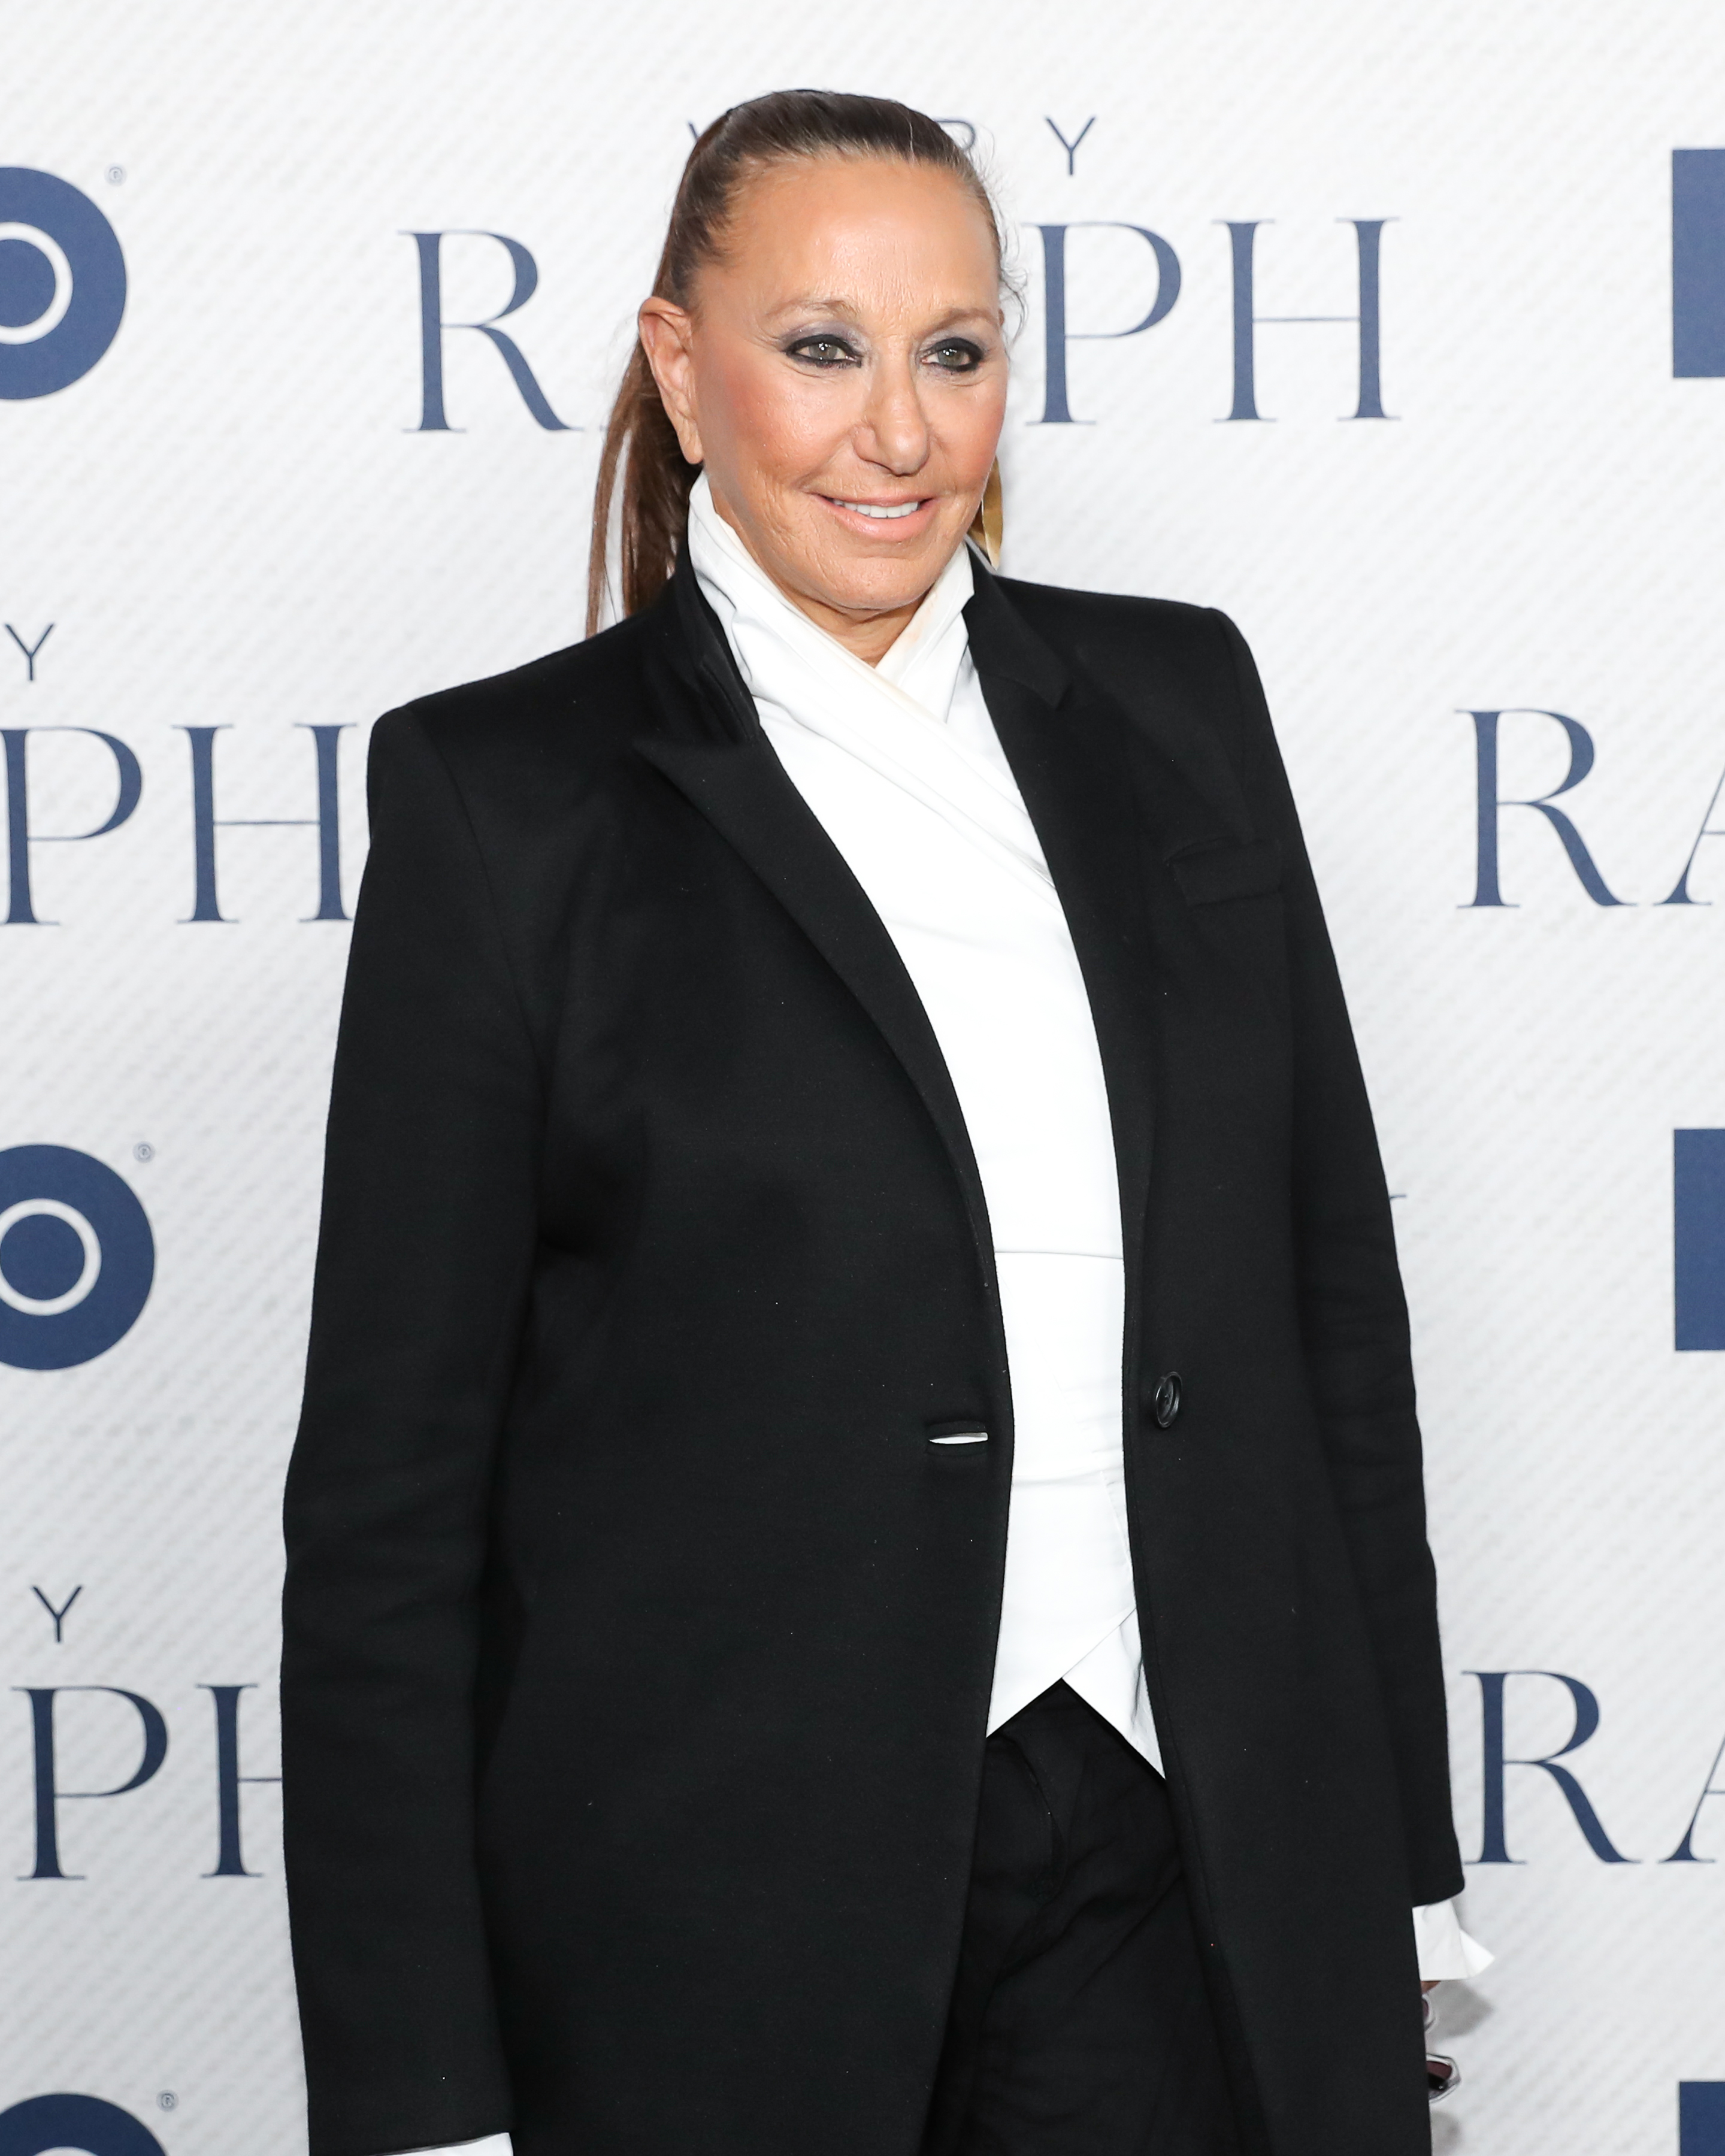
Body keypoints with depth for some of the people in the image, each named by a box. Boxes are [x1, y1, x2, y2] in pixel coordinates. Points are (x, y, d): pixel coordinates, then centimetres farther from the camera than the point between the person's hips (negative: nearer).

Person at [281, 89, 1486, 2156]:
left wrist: (1397, 1867, 9)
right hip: (722, 1922, -3)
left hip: (1198, 1881, 3)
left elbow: (1333, 1295, 11)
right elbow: (390, 1477, -4)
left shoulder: (1170, 700, 7)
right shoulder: (507, 791, -4)